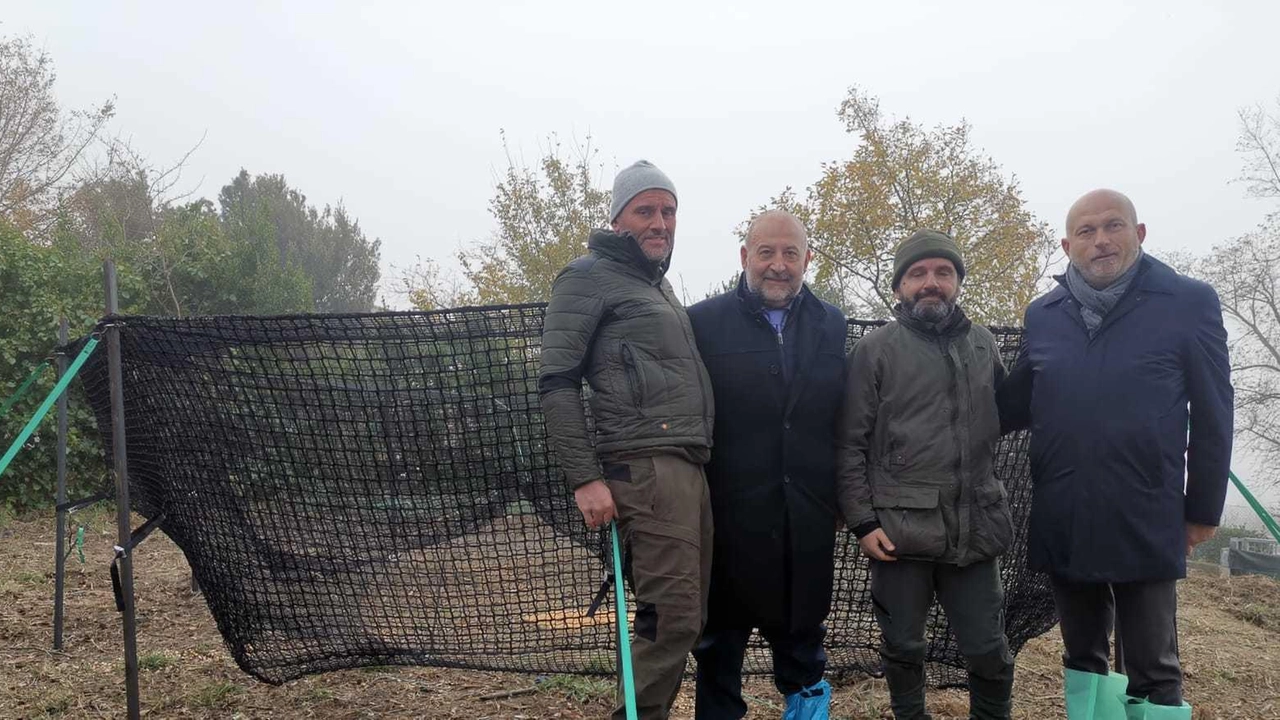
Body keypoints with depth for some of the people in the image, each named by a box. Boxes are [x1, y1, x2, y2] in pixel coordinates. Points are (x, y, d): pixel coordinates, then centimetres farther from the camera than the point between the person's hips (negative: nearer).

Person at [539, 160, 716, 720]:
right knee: (673, 617, -13)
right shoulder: (591, 276, 0)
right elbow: (556, 381, -8)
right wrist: (585, 478, -14)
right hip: (646, 467, -9)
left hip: (688, 468, 9)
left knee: (684, 617, 9)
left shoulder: (660, 285, 26)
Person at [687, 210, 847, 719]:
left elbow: (846, 416, 8)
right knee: (723, 628, 11)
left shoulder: (832, 326, 8)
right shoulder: (704, 323, -4)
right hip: (732, 509, -3)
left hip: (807, 513, 3)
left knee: (802, 616, 17)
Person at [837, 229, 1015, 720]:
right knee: (903, 647, 10)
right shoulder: (876, 348, 0)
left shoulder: (983, 344, 11)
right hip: (900, 527, -3)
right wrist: (862, 522, -8)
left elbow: (1004, 416, 22)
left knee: (989, 650, 10)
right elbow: (851, 444, -3)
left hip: (974, 527, 3)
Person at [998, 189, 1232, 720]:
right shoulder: (1043, 314, 5)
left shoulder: (1189, 303, -5)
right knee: (1081, 653, 17)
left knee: (1152, 667, 7)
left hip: (1144, 522, -3)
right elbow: (1014, 406, 12)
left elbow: (1212, 415, -2)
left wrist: (1203, 509, -1)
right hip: (1061, 521, 4)